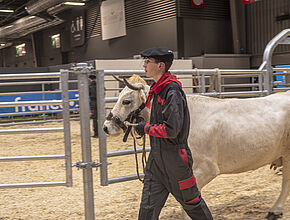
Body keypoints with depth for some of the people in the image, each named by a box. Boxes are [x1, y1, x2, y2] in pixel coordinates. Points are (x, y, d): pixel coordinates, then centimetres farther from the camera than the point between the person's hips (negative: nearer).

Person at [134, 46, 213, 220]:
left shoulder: (172, 91, -19)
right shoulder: (158, 89, 10)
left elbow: (171, 130, -24)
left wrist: (146, 127, -13)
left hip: (174, 158, -8)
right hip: (157, 157, 9)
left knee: (190, 201, 10)